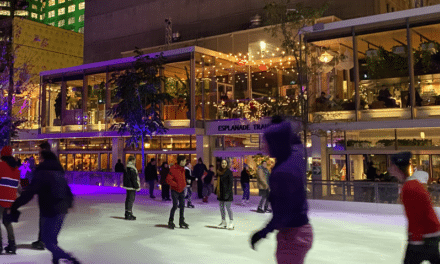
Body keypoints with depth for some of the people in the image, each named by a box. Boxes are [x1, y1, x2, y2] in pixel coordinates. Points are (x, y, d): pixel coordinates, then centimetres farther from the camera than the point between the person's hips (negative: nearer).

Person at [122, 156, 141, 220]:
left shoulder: (126, 167, 13)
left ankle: (127, 213, 26)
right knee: (131, 200, -6)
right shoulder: (132, 168, -19)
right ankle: (128, 215, -4)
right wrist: (137, 187, -13)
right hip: (131, 186, -10)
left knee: (128, 199, 17)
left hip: (127, 185, 10)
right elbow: (134, 179, -19)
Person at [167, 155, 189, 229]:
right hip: (175, 190, -7)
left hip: (182, 190, 7)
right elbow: (168, 180, -20)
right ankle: (171, 222, 7)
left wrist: (184, 184, 10)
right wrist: (176, 185, -22)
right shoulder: (173, 169, -16)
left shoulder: (182, 169, 8)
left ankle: (181, 222, 20)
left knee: (182, 206, 9)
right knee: (175, 206, -9)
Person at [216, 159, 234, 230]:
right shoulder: (219, 172, 11)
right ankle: (223, 222, 21)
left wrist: (228, 192, -18)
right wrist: (216, 191, 13)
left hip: (226, 191, -7)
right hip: (221, 192, 7)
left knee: (228, 207, -8)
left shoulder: (229, 172, -9)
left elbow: (231, 183, -13)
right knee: (221, 207, 11)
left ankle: (231, 223, 1)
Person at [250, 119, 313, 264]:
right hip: (303, 229, 10)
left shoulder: (282, 172, -27)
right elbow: (296, 141, 25)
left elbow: (283, 212, -23)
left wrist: (264, 232, -15)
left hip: (291, 235, -10)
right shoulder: (296, 155, -1)